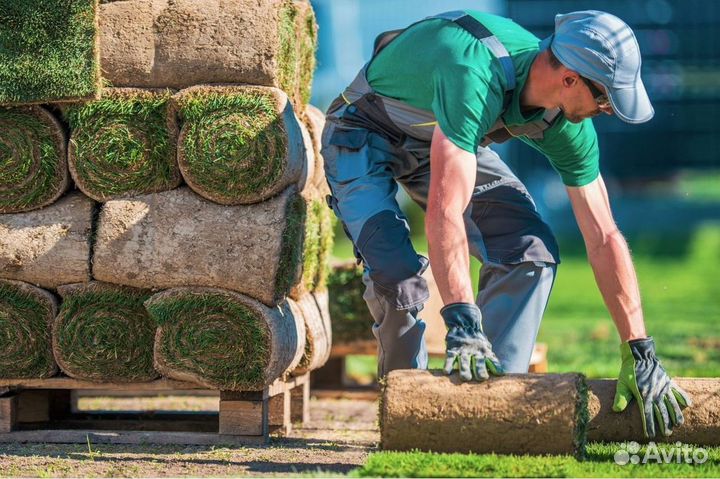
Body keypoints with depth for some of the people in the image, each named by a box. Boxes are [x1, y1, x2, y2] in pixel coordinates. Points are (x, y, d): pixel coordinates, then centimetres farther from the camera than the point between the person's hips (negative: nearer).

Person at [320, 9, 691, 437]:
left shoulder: (568, 127, -19)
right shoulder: (476, 77, -42)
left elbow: (604, 239, -14)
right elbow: (445, 210, -48)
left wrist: (641, 354, -18)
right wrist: (463, 325, -54)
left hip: (452, 140, 7)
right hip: (365, 135, -6)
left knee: (532, 251, -13)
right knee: (398, 271, -27)